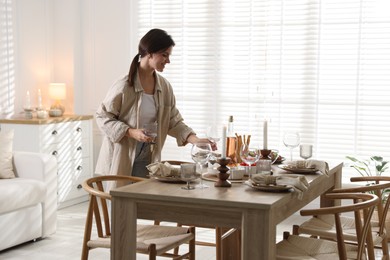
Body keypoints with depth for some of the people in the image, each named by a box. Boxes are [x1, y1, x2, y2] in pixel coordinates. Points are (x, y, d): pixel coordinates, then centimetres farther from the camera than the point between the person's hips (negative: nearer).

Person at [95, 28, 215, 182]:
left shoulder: (164, 87, 3)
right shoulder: (124, 86, -15)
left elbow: (174, 122, 7)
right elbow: (102, 117, -9)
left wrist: (195, 139, -7)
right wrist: (131, 132, -20)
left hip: (147, 161, 5)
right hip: (121, 162, -5)